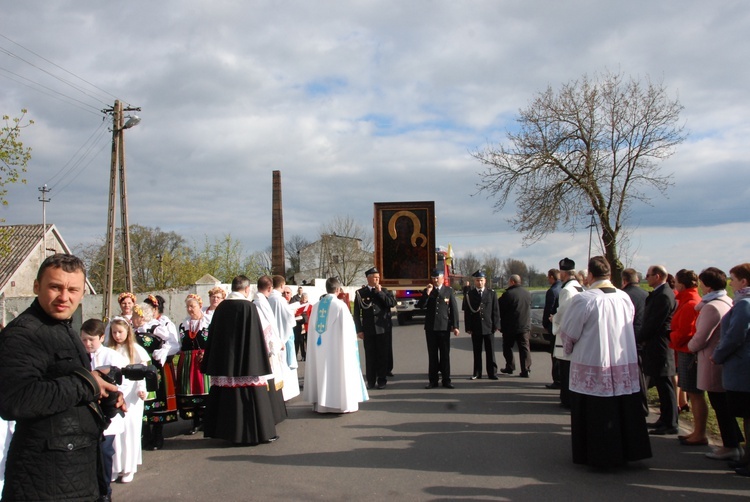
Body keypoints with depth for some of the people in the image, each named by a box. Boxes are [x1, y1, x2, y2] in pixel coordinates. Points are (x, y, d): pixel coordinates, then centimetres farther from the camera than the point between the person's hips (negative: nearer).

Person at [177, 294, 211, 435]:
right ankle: (196, 423, 14)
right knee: (189, 391, 5)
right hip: (187, 361, 5)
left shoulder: (209, 323, -3)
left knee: (205, 390, -3)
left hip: (204, 360, -5)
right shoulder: (183, 324, 14)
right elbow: (181, 344, 16)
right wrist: (184, 358, 4)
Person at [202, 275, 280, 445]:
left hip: (224, 363, 5)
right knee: (249, 398, 2)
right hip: (245, 363, -5)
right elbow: (256, 335, -14)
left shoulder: (221, 307, 3)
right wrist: (261, 363, -7)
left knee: (225, 398, 13)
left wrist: (212, 365, 15)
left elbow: (213, 335, 8)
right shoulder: (248, 306, -13)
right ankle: (259, 432, 8)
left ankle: (224, 431, 20)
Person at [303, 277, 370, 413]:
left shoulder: (316, 306, 1)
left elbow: (312, 327, 7)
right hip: (337, 346, -5)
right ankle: (343, 403, 5)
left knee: (322, 372, 11)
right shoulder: (340, 305, -12)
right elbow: (348, 327, -7)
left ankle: (321, 404, 16)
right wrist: (352, 338, 9)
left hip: (319, 347, 5)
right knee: (338, 372, 2)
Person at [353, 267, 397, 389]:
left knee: (382, 355, 3)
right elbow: (357, 313, 3)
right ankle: (371, 381, 12)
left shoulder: (384, 291, 8)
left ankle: (382, 380, 12)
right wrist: (359, 330, -2)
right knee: (370, 356, 2)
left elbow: (392, 303, -8)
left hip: (383, 329, 1)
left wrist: (379, 292, -10)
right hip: (368, 329, -1)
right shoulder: (360, 293, 4)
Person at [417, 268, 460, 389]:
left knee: (445, 354, 2)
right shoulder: (426, 291, 7)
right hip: (430, 327, 1)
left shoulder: (449, 291, 3)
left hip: (444, 327, -1)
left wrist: (455, 326, -4)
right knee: (432, 354, 5)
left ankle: (446, 380, 9)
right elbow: (420, 306, -5)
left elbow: (454, 309, 1)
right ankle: (433, 380, 10)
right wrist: (427, 293, -16)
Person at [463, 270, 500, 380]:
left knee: (490, 352, 3)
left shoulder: (492, 294, 5)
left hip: (489, 327, 0)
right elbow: (467, 312, 3)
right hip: (475, 328, 0)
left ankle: (492, 373, 10)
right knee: (477, 352, 6)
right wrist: (468, 327, -3)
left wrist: (496, 325, -3)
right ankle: (477, 373, 14)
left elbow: (495, 311, 3)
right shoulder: (469, 295, 4)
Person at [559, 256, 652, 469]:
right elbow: (628, 328, 13)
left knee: (596, 415, 6)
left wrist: (570, 349, 11)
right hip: (626, 366, 5)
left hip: (592, 367, -5)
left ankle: (597, 456, 15)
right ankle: (625, 450, 27)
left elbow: (568, 333, -9)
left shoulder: (582, 299, -17)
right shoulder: (625, 298, 0)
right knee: (623, 411, 15)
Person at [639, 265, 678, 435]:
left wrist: (638, 339, -11)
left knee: (664, 385, -3)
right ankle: (665, 420, 24)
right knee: (662, 385, 16)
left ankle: (670, 424, 5)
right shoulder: (659, 293, 13)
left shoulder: (664, 296, -19)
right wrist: (642, 338, 8)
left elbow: (654, 323, -20)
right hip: (656, 346, 10)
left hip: (659, 346, -10)